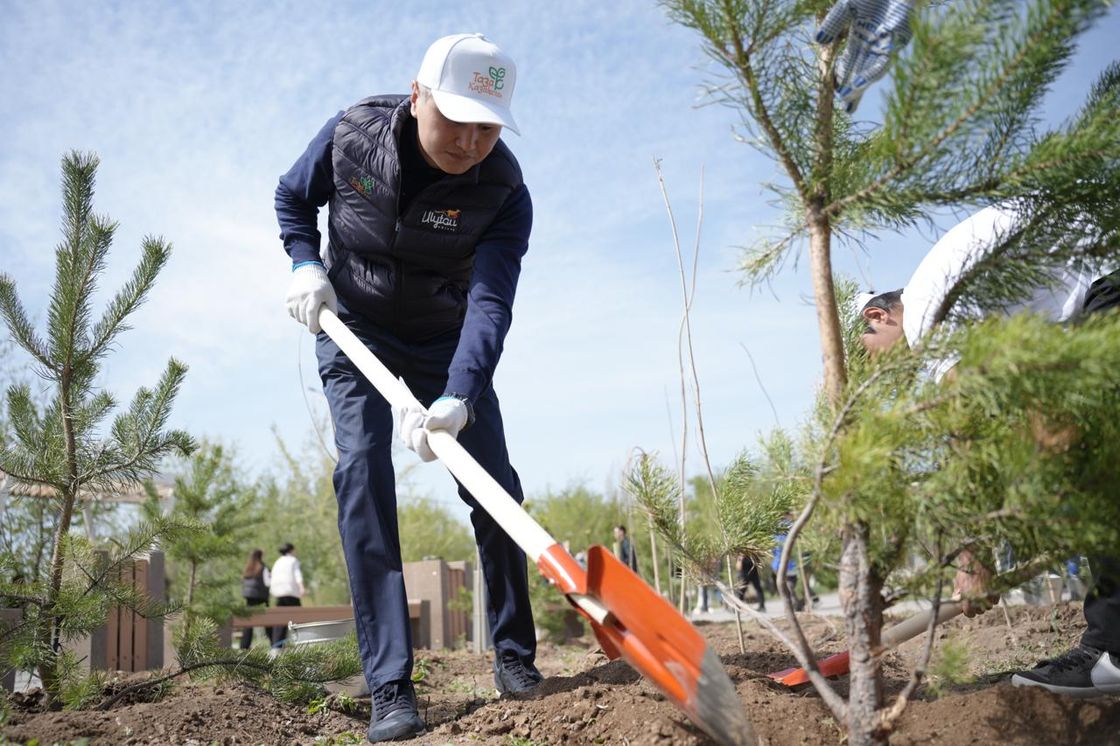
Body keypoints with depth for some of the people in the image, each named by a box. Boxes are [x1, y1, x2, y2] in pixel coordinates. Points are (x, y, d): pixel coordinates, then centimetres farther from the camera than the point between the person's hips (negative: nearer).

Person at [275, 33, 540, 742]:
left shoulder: (504, 191, -24)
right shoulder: (351, 133, -19)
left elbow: (490, 304, -36)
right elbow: (292, 199, 3)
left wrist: (458, 399, -50)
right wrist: (306, 264, -15)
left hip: (444, 340, 0)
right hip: (352, 327, 0)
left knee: (493, 483, -6)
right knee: (363, 470, -17)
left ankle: (515, 654, 14)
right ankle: (391, 688, -15)